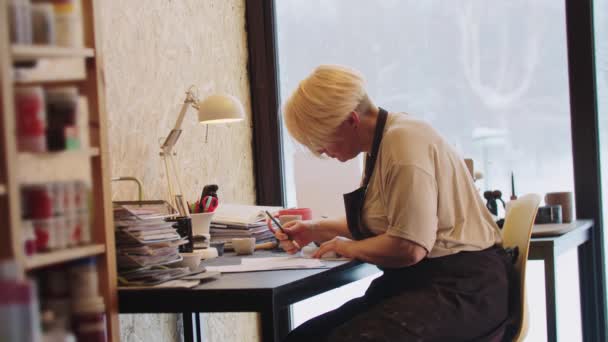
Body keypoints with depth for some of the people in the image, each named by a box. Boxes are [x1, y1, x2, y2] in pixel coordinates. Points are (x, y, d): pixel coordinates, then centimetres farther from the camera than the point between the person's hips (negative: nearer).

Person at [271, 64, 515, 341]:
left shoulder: (404, 142, -16)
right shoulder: (381, 143, 15)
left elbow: (409, 247, -24)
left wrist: (350, 248, -7)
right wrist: (315, 231, 20)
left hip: (461, 290, -10)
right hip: (420, 284, 10)